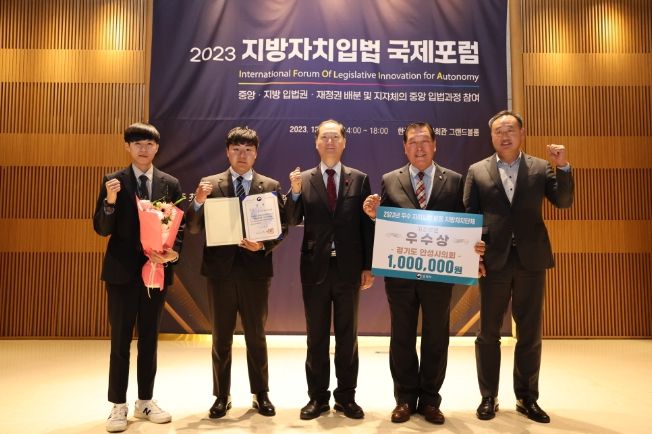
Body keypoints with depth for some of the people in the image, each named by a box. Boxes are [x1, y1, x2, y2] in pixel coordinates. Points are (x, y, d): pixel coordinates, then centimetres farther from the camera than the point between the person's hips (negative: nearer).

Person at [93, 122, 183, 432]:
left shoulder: (170, 184, 5)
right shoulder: (113, 181, 1)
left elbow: (179, 226, 5)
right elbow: (102, 229, -3)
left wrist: (173, 252, -14)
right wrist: (110, 201, -21)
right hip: (122, 271, -2)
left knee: (149, 338, 12)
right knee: (120, 340, 5)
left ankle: (145, 402, 25)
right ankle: (118, 405, 18)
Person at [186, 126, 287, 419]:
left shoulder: (271, 186, 3)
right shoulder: (209, 184, 3)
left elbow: (282, 228, 0)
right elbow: (194, 229, -2)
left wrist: (263, 245, -17)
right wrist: (198, 201, -19)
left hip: (255, 269, 0)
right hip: (220, 269, 1)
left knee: (256, 336, 11)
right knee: (221, 338, 11)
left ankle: (260, 394, 25)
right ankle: (222, 396, 25)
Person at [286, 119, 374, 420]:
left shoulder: (359, 179, 4)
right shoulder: (303, 179, 4)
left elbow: (367, 225, 2)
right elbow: (292, 221, -3)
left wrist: (368, 267, -2)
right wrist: (295, 192, -19)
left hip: (348, 268, 0)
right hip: (315, 267, 0)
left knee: (347, 336, 10)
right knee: (316, 336, 10)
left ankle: (346, 397, 24)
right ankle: (317, 397, 22)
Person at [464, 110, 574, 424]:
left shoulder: (540, 167, 7)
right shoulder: (477, 171, 5)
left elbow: (563, 202, -1)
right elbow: (467, 217, 3)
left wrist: (563, 167, -14)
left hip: (531, 259, 1)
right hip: (493, 259, -1)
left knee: (530, 332, 9)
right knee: (488, 332, 6)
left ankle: (527, 398, 25)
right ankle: (489, 397, 20)